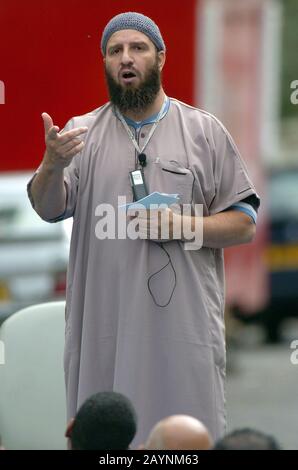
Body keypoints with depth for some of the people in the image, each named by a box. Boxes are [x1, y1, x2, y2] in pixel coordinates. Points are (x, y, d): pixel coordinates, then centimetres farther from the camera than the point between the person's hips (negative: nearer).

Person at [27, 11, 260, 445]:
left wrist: (183, 226, -13)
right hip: (102, 326, 1)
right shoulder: (81, 133, 8)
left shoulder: (205, 131, 6)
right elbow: (48, 209, -5)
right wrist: (52, 165, -26)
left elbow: (244, 224, 5)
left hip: (185, 324, -1)